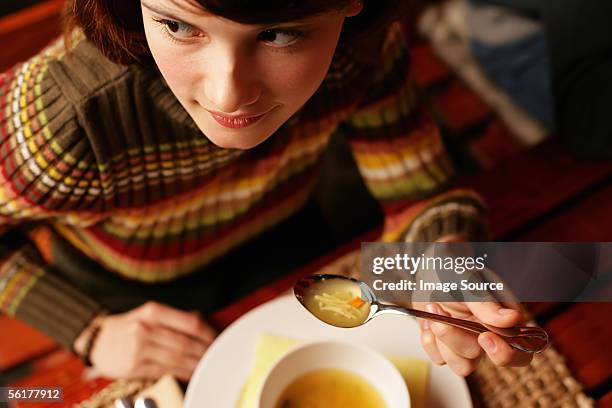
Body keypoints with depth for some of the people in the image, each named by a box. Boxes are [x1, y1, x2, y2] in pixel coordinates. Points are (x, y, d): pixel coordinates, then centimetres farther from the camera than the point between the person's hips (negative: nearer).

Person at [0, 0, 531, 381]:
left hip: (276, 254, 4)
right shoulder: (68, 119, -41)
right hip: (120, 303, -2)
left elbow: (422, 196, -19)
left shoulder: (364, 48, -31)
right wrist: (92, 332, -25)